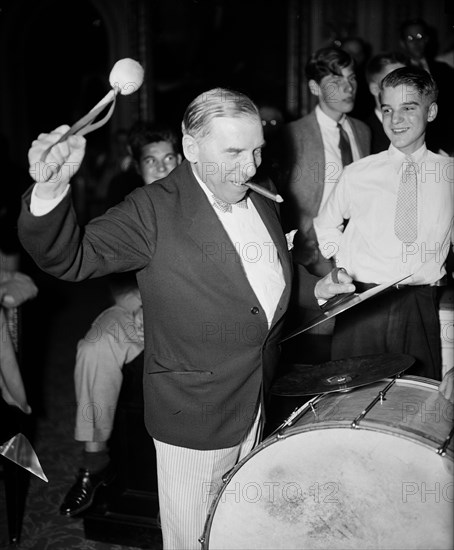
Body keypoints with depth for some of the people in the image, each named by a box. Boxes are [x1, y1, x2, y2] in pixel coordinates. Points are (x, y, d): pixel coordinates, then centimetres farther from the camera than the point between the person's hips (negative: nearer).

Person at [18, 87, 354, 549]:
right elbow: (72, 256, -29)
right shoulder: (154, 211, -19)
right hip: (195, 415, -6)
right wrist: (51, 191, -48)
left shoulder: (262, 201, 4)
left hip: (257, 402, 7)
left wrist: (316, 287, 4)